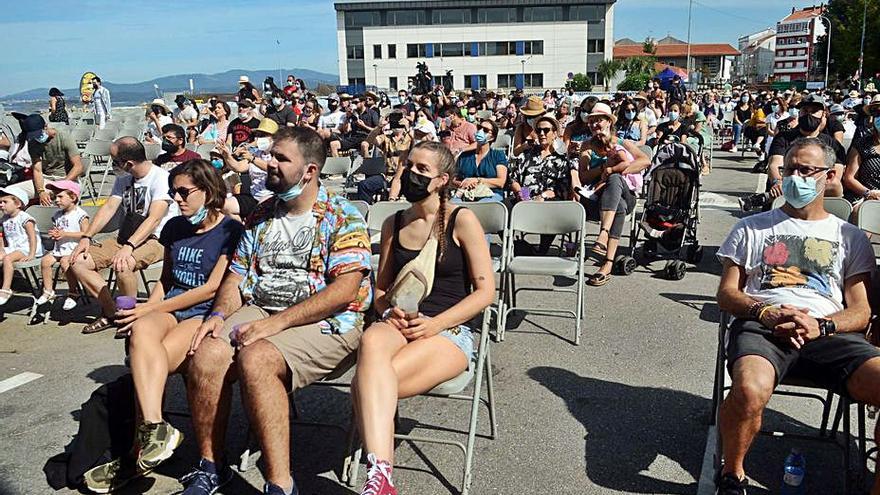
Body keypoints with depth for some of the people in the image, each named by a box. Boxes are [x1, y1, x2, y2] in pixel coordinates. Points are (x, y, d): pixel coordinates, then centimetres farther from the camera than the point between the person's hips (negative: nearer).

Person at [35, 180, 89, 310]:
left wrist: (65, 234, -19)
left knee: (65, 262, -30)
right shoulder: (57, 215, 16)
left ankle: (73, 293, -17)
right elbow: (53, 230, 25)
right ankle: (48, 291, 2)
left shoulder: (80, 214, -9)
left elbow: (86, 233, -17)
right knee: (45, 260, -11)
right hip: (59, 248, 8)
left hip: (74, 248, -8)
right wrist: (52, 234, -1)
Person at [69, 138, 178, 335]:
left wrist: (129, 247, -37)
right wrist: (86, 237, -4)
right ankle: (111, 312, -1)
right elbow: (109, 208, 9)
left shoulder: (161, 178, -15)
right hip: (126, 238, 8)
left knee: (122, 265, -36)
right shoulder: (123, 178, 13)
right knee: (78, 261, -6)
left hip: (155, 240, -8)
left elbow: (154, 219, -26)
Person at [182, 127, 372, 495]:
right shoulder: (262, 216, 17)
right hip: (259, 311, 6)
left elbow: (345, 289, -15)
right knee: (206, 354, -22)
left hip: (324, 323, -5)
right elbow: (237, 275, 18)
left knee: (255, 358, -33)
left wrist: (276, 323, -19)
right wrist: (219, 314, -4)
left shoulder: (341, 217, -4)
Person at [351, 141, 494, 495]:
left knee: (364, 385, -30)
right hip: (398, 327, 3)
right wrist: (389, 312, -4)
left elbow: (485, 290, -2)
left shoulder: (462, 221, 1)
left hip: (450, 332, -3)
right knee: (371, 340, -37)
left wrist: (434, 324, -13)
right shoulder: (393, 224, 15)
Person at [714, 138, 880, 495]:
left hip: (831, 331, 2)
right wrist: (765, 313, -8)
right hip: (761, 326, -1)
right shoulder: (752, 228, 22)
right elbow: (727, 293, 13)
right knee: (749, 391, -36)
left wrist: (821, 326, -9)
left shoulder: (849, 237, 23)